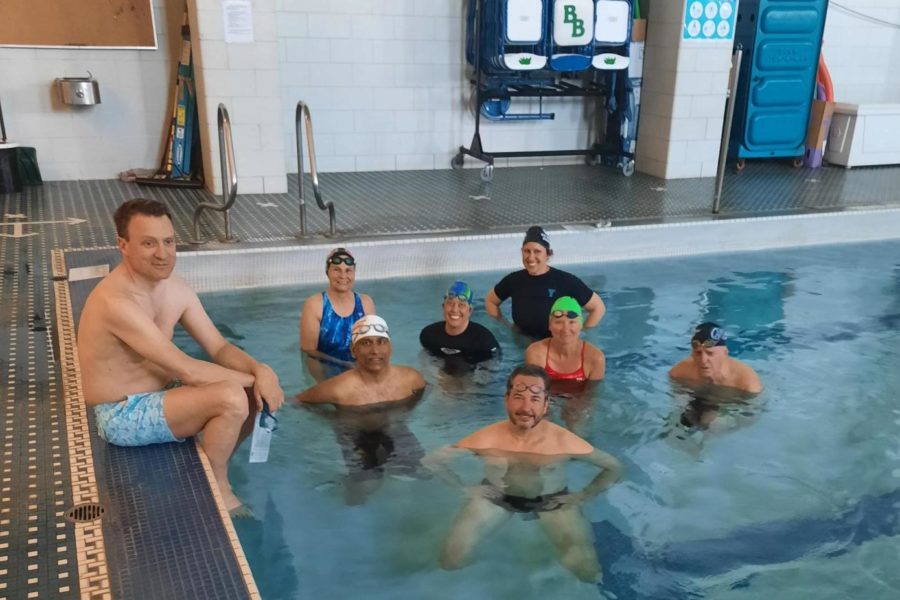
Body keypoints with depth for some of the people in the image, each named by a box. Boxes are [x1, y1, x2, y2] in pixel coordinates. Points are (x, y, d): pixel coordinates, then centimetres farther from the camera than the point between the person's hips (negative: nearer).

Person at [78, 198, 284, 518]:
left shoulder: (175, 287, -1)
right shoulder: (116, 302, -28)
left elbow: (219, 348, 0)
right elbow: (187, 370, -28)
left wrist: (260, 371, -19)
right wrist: (252, 379, -18)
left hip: (156, 395, 9)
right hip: (123, 416, -9)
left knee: (258, 394, 1)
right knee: (232, 398, -27)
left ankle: (211, 466, 18)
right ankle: (217, 488, -3)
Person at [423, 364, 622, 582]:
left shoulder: (563, 441, -23)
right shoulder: (487, 439, -23)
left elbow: (613, 467, -8)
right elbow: (432, 461, -12)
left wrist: (582, 497, -13)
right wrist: (467, 488, -14)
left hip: (552, 501, 0)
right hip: (496, 498, 0)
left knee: (587, 572, -13)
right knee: (451, 560, -13)